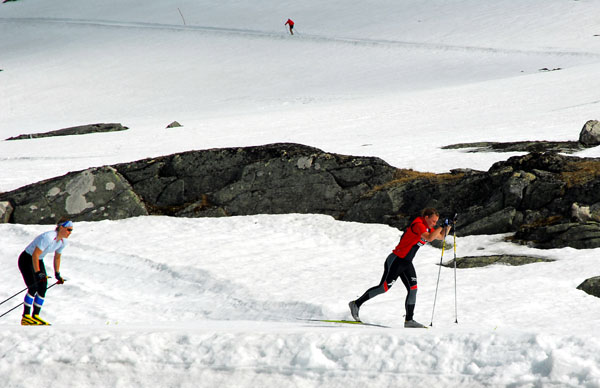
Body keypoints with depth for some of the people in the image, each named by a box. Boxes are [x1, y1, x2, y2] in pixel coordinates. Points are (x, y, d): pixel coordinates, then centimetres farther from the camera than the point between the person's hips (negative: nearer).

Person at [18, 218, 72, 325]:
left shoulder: (63, 241, -5)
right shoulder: (48, 237, -31)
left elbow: (57, 257, 11)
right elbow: (35, 255, -30)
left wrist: (57, 274, 11)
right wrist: (38, 273, -31)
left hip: (38, 261, 8)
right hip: (26, 259, -8)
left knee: (43, 288, -5)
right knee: (33, 287, -19)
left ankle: (35, 316, 1)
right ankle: (25, 317, -16)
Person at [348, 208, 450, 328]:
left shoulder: (428, 228, 11)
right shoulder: (418, 225, -18)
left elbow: (441, 237, 22)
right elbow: (429, 238, -33)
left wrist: (447, 227, 4)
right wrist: (441, 227, -24)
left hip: (407, 263, 9)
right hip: (396, 260, -9)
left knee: (413, 289, -2)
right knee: (384, 287, -8)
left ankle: (409, 320, 0)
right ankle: (357, 303, 2)